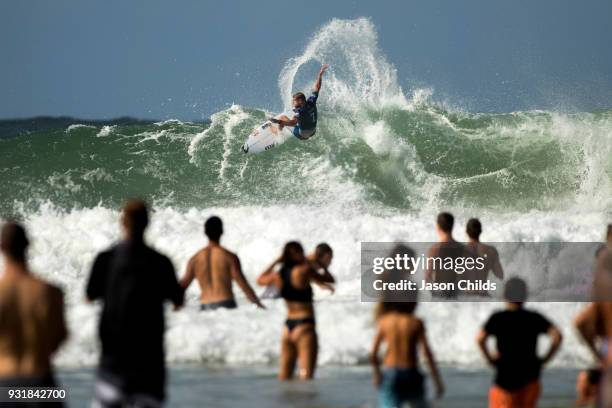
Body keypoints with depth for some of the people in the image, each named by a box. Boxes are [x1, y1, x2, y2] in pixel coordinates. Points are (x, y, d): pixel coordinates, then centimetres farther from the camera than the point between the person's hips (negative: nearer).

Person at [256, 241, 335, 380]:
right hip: (304, 326, -7)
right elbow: (330, 280, 1)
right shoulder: (304, 270, -11)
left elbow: (260, 280, 28)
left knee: (284, 377, 11)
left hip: (288, 326, 7)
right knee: (306, 376, -11)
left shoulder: (277, 275, 6)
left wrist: (276, 262, 28)